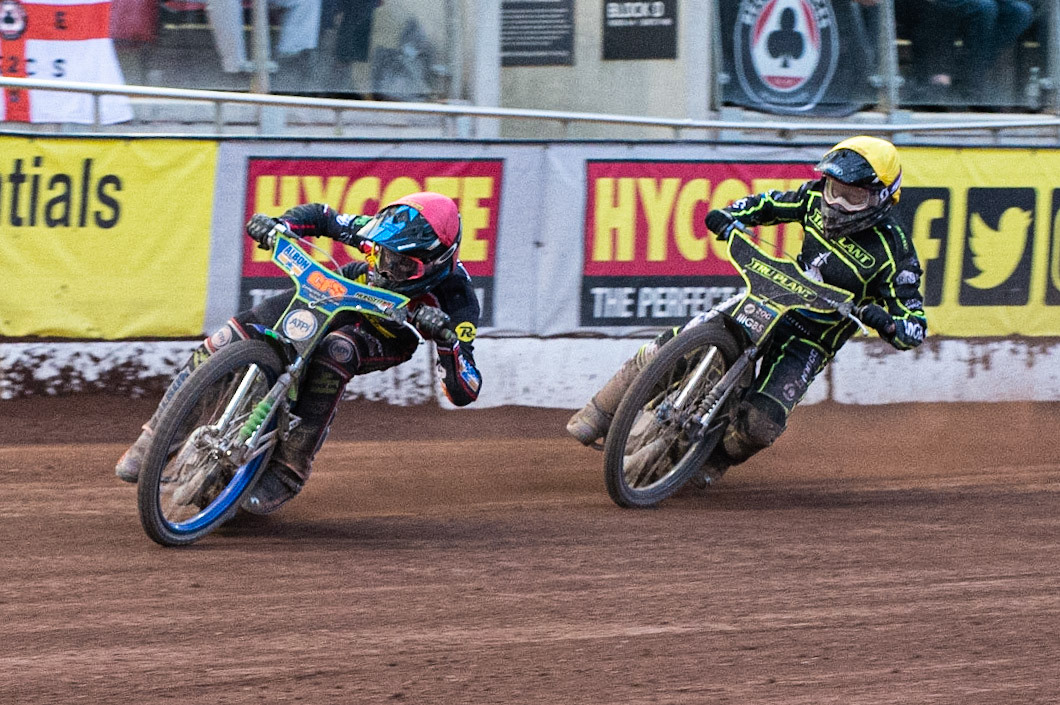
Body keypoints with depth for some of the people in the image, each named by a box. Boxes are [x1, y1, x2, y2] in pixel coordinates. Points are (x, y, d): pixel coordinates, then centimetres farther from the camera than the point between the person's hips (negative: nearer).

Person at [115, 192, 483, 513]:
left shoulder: (455, 296, -34)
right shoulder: (384, 232, -26)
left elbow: (464, 392, -37)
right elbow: (321, 217, -7)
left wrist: (446, 337, -54)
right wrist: (276, 224, -26)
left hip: (387, 336, -3)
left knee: (335, 352, -41)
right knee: (233, 335, -18)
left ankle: (288, 471, -32)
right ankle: (155, 436, -4)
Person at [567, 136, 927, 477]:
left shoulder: (894, 252, -20)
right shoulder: (817, 197, -5)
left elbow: (915, 329, -18)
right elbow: (770, 203, 13)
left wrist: (886, 322, -42)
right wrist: (728, 215, -7)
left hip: (810, 341, -4)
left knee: (761, 423, -25)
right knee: (671, 345, -10)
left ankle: (716, 460, 10)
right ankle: (599, 414, 8)